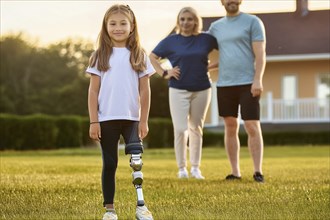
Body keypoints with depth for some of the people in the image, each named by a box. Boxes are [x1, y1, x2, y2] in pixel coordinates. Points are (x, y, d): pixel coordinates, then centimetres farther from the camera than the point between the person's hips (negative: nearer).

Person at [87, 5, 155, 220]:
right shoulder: (100, 56, 2)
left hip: (132, 119, 0)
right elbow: (93, 91, 1)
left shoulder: (139, 56, 3)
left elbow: (145, 91, 4)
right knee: (110, 164, 6)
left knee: (136, 159, -14)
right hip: (106, 119, 0)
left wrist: (144, 121, -1)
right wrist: (93, 122, -4)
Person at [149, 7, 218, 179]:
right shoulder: (171, 41, 1)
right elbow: (152, 57, 9)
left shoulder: (206, 39, 2)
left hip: (202, 90, 1)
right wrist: (164, 74, -2)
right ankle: (182, 168, 5)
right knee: (180, 129, -7)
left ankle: (195, 167, 18)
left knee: (196, 128, 10)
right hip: (178, 91, -1)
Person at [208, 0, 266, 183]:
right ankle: (235, 172, 11)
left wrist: (258, 80, -15)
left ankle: (258, 171, -4)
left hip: (247, 83, -4)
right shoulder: (216, 27, 13)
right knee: (230, 128, 6)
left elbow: (260, 54, -6)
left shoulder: (253, 22, 0)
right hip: (224, 84, 4)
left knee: (253, 127, -7)